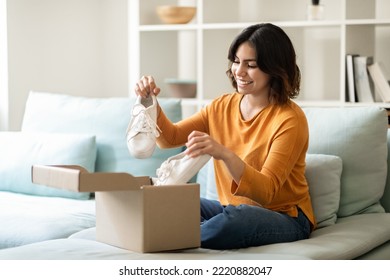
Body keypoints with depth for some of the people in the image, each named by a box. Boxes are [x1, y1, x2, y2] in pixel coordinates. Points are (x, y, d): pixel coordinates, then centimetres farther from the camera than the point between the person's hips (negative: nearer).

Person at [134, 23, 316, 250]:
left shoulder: (290, 119, -16)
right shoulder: (223, 106, 4)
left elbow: (266, 192, -25)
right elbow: (170, 138, 5)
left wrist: (224, 154, -40)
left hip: (285, 219, -6)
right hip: (232, 209, 6)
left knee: (236, 217, -36)